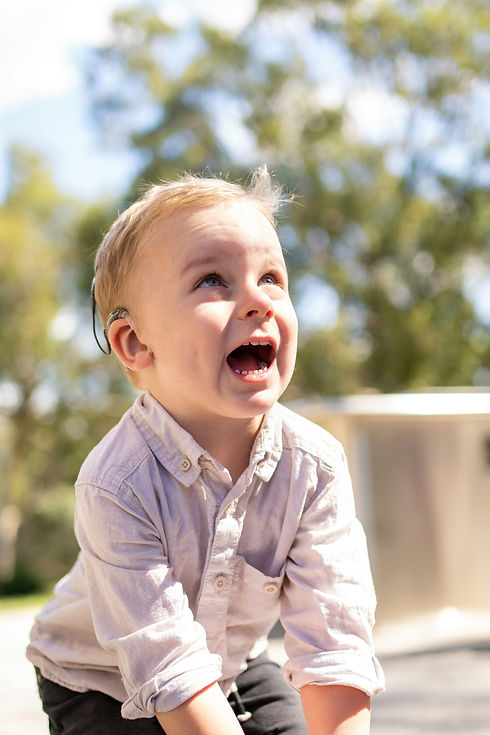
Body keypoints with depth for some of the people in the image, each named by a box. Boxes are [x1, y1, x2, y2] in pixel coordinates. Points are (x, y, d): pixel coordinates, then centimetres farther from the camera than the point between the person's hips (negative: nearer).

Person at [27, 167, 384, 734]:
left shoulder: (314, 464, -22)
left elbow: (333, 639, -26)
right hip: (100, 681, -3)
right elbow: (171, 672, -34)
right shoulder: (117, 487, -33)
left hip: (233, 667, 4)